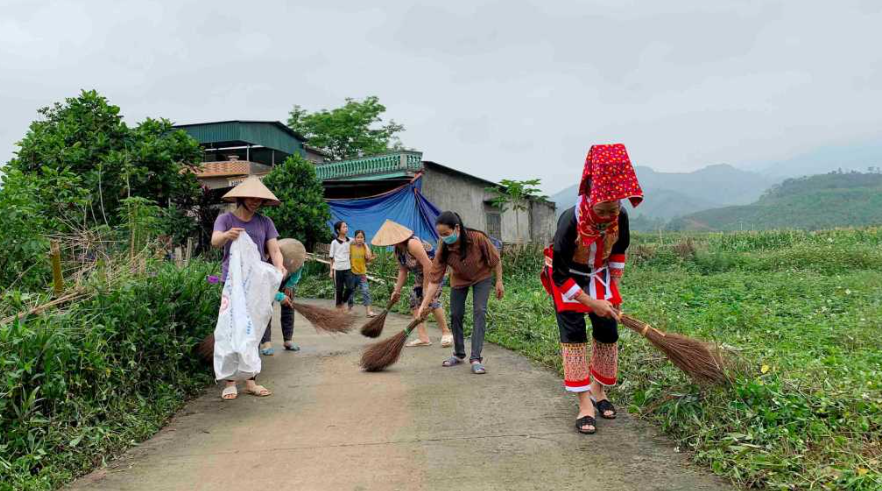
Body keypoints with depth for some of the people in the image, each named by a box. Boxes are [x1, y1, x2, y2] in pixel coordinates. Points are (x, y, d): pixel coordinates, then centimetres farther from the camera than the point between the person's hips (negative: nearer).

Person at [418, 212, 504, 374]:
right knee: (455, 314, 3)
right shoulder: (443, 250, -28)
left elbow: (495, 259, -19)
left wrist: (499, 282, -12)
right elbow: (435, 280, -26)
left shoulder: (478, 238, -36)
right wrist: (424, 304, -32)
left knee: (479, 312, -16)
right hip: (459, 280, 3)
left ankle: (476, 358, -16)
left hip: (482, 277, -3)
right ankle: (459, 354, 23)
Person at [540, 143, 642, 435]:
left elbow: (619, 252, 2)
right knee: (574, 335, -11)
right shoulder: (571, 222, -36)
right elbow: (560, 274, -28)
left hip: (599, 277, 5)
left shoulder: (620, 217, -21)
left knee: (607, 334, 5)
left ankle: (599, 391, 25)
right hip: (567, 280, -5)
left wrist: (614, 290, 1)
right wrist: (592, 303, -26)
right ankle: (585, 404, -6)